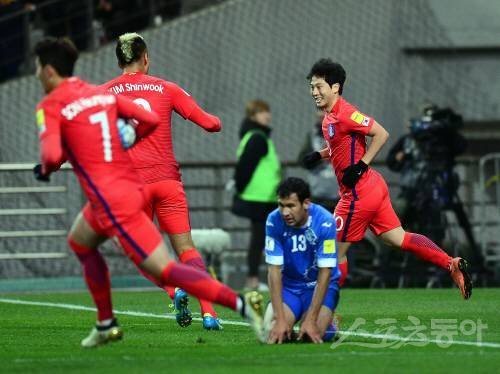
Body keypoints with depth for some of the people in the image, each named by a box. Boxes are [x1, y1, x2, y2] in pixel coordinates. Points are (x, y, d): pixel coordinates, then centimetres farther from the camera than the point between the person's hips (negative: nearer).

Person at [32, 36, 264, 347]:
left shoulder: (50, 106, -8)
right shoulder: (103, 94, 13)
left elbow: (52, 155, -22)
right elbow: (150, 120, 9)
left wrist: (45, 170, 1)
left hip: (112, 202, -9)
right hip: (131, 184, 9)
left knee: (165, 271, -10)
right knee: (80, 242, 30)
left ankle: (241, 303, -22)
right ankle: (106, 325, 31)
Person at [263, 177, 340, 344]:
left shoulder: (325, 222, -23)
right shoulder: (274, 221, -17)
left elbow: (324, 274, -20)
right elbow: (274, 270, -16)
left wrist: (311, 320, -25)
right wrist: (280, 319, -23)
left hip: (320, 286, -2)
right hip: (288, 286, 2)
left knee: (312, 334, -25)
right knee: (274, 333, -22)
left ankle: (327, 324, 10)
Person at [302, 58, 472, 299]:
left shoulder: (344, 113, -17)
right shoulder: (329, 116, 12)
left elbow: (381, 134, -20)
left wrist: (361, 165, -21)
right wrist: (318, 155, 12)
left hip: (359, 193, -10)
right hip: (373, 187, 10)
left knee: (335, 252, -1)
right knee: (399, 239, 8)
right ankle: (451, 264, 3)